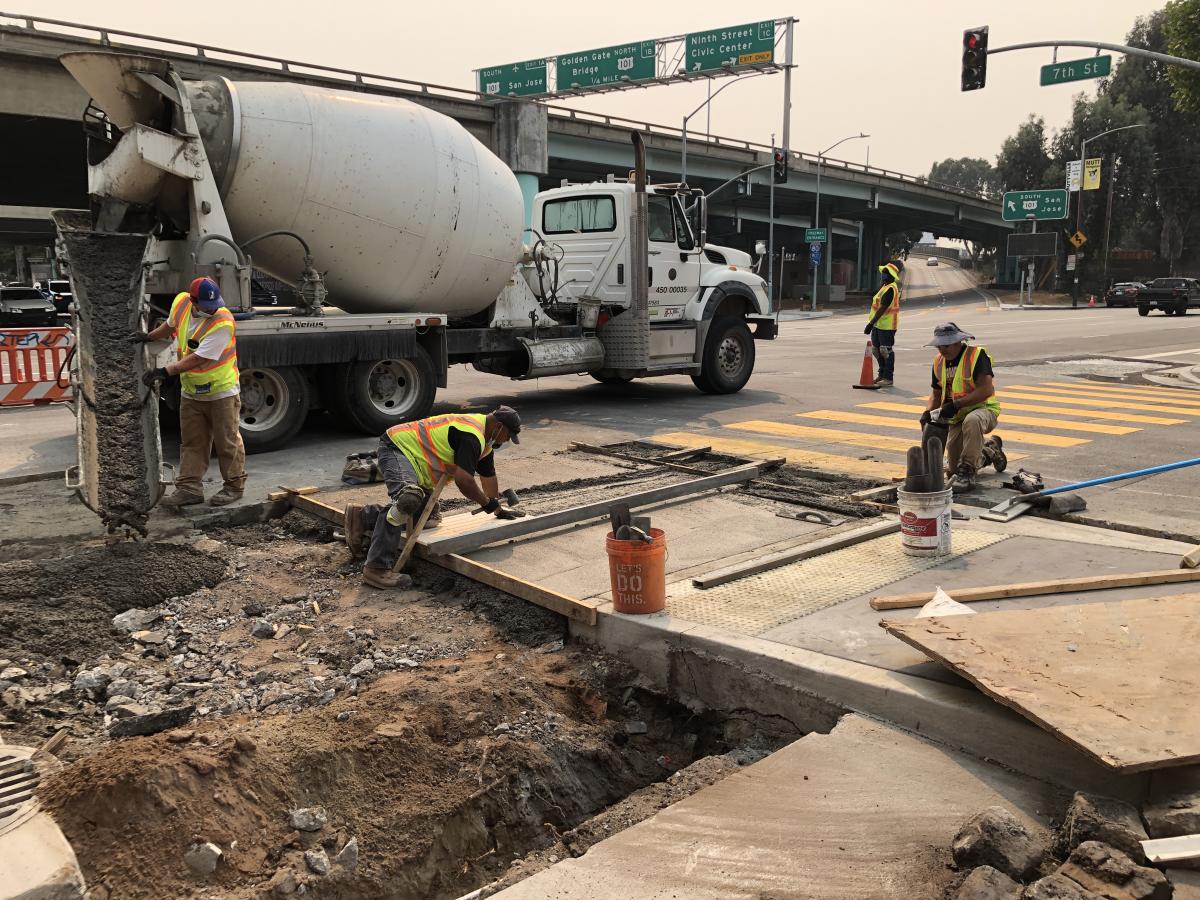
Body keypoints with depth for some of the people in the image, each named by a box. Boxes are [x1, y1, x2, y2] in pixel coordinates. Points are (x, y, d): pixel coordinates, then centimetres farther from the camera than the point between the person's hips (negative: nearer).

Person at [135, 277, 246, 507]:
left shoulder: (223, 322, -25)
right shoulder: (181, 302, -6)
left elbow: (198, 358, -29)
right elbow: (171, 325, 20)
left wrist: (165, 371, -31)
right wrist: (149, 337, 25)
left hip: (221, 391, -6)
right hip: (191, 391, 6)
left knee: (227, 441, 4)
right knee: (191, 443, 9)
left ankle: (234, 486, 16)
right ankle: (189, 488, 16)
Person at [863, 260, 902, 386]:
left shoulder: (890, 289, -19)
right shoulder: (884, 286, 14)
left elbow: (882, 309, -24)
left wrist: (871, 323, -24)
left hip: (887, 325, -10)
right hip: (878, 324, 10)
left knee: (887, 351, -3)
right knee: (876, 350, 16)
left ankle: (888, 377, 5)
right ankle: (882, 374, 27)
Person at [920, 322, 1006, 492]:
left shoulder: (976, 355, -17)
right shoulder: (939, 361, 4)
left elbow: (986, 390, -26)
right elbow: (936, 393, 13)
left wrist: (956, 404, -29)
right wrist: (928, 412, -7)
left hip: (983, 409, -7)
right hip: (957, 416, 7)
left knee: (972, 421, -44)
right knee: (953, 467, 9)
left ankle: (966, 473, -34)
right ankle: (990, 448, 37)